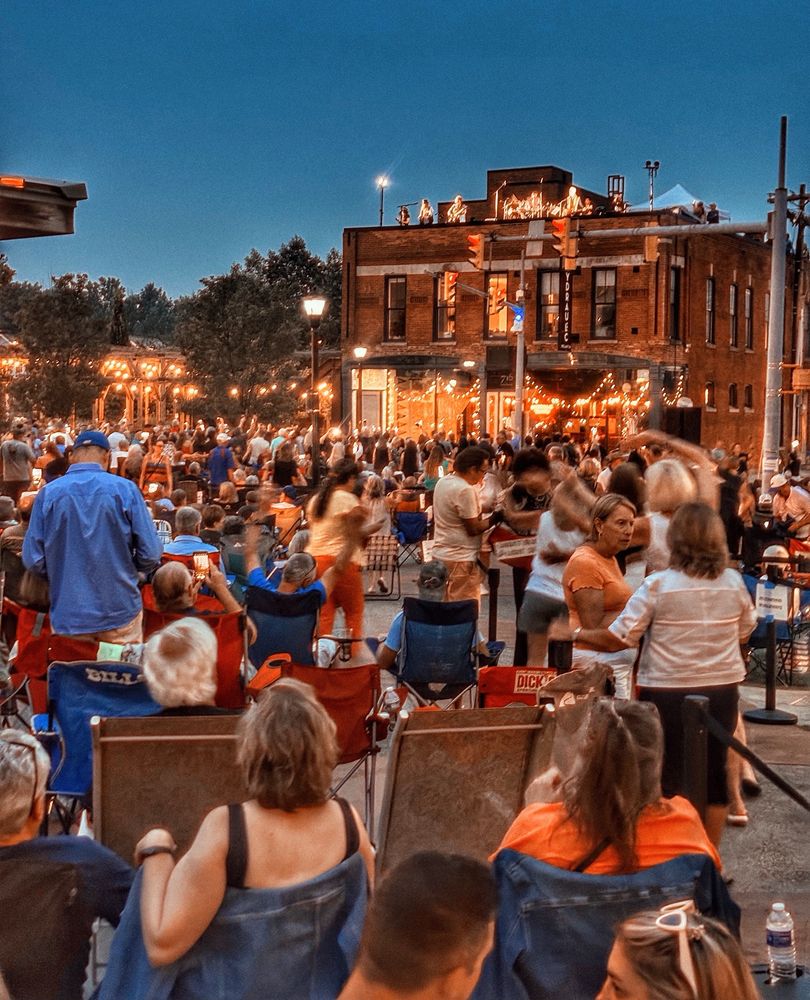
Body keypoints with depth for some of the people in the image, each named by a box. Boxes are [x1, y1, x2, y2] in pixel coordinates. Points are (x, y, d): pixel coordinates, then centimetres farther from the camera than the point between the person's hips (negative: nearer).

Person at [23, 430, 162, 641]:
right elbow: (150, 554, -8)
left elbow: (33, 560, -4)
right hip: (120, 613, -1)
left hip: (68, 615, 1)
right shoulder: (125, 489, -8)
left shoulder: (48, 493, -5)